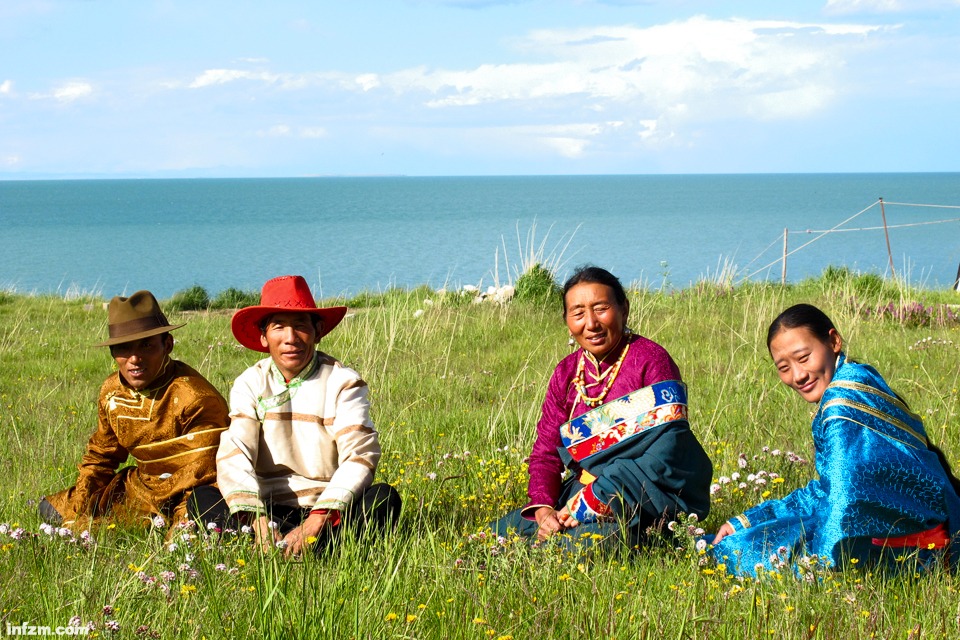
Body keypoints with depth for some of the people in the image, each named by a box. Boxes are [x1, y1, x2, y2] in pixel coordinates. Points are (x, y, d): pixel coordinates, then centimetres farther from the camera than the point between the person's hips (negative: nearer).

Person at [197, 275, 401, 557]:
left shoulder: (343, 382, -4)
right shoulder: (250, 385, 1)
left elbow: (359, 455, -16)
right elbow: (234, 455, -12)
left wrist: (316, 521, -30)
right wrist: (258, 522, -31)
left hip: (329, 510, -1)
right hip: (269, 511, 1)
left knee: (384, 498, -29)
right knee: (203, 501, -24)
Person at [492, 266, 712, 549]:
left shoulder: (651, 360, -7)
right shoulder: (566, 373, 12)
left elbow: (667, 450, -15)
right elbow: (545, 451, 11)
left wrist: (589, 504, -20)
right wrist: (542, 508, -12)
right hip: (583, 494, 7)